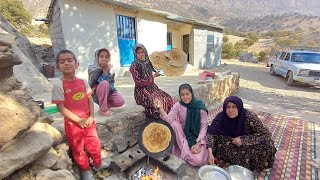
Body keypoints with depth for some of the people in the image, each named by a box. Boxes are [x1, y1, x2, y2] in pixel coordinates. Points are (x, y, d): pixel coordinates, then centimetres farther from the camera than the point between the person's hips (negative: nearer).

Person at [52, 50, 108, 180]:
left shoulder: (82, 82, -2)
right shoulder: (59, 85, -14)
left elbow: (90, 100, 1)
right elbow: (61, 107, -15)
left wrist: (91, 117, -9)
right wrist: (79, 120, -16)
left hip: (88, 121, 4)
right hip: (72, 124, -3)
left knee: (95, 144, 19)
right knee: (78, 149, 16)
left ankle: (98, 164, 45)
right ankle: (85, 170, 41)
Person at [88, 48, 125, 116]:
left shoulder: (110, 68, -2)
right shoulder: (92, 68, -11)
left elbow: (111, 84, -10)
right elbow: (92, 85, -22)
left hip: (109, 92, 3)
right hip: (97, 94, -3)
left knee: (120, 101, -23)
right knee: (104, 83, -34)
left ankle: (105, 105, 7)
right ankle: (103, 109, -22)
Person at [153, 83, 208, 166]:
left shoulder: (200, 107, -14)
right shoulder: (178, 106, -11)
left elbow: (204, 126, -10)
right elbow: (169, 121, -23)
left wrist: (198, 143, -19)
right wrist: (160, 108, -38)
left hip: (198, 137, -1)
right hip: (182, 136, 2)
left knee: (198, 161, -25)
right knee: (175, 124, -29)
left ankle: (185, 154, 8)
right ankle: (186, 152, -15)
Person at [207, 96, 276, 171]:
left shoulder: (249, 116, -28)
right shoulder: (221, 117, -24)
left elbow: (266, 134, -24)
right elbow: (211, 134, -26)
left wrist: (243, 140, -31)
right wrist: (210, 153, -39)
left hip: (247, 145, -1)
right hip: (230, 142, 2)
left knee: (267, 146, -28)